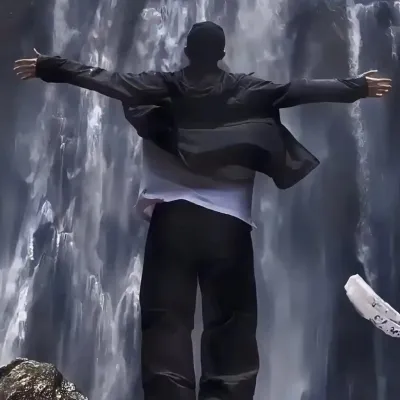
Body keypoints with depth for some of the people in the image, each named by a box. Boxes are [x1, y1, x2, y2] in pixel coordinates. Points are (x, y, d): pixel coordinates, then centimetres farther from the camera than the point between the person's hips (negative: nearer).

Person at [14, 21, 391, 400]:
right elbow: (299, 90, 6)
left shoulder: (162, 87, 8)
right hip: (228, 221, 0)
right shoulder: (246, 90, 7)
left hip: (172, 216, 0)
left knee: (167, 317, 1)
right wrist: (358, 87, 14)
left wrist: (46, 67, 14)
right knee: (231, 320, 4)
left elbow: (105, 79, 7)